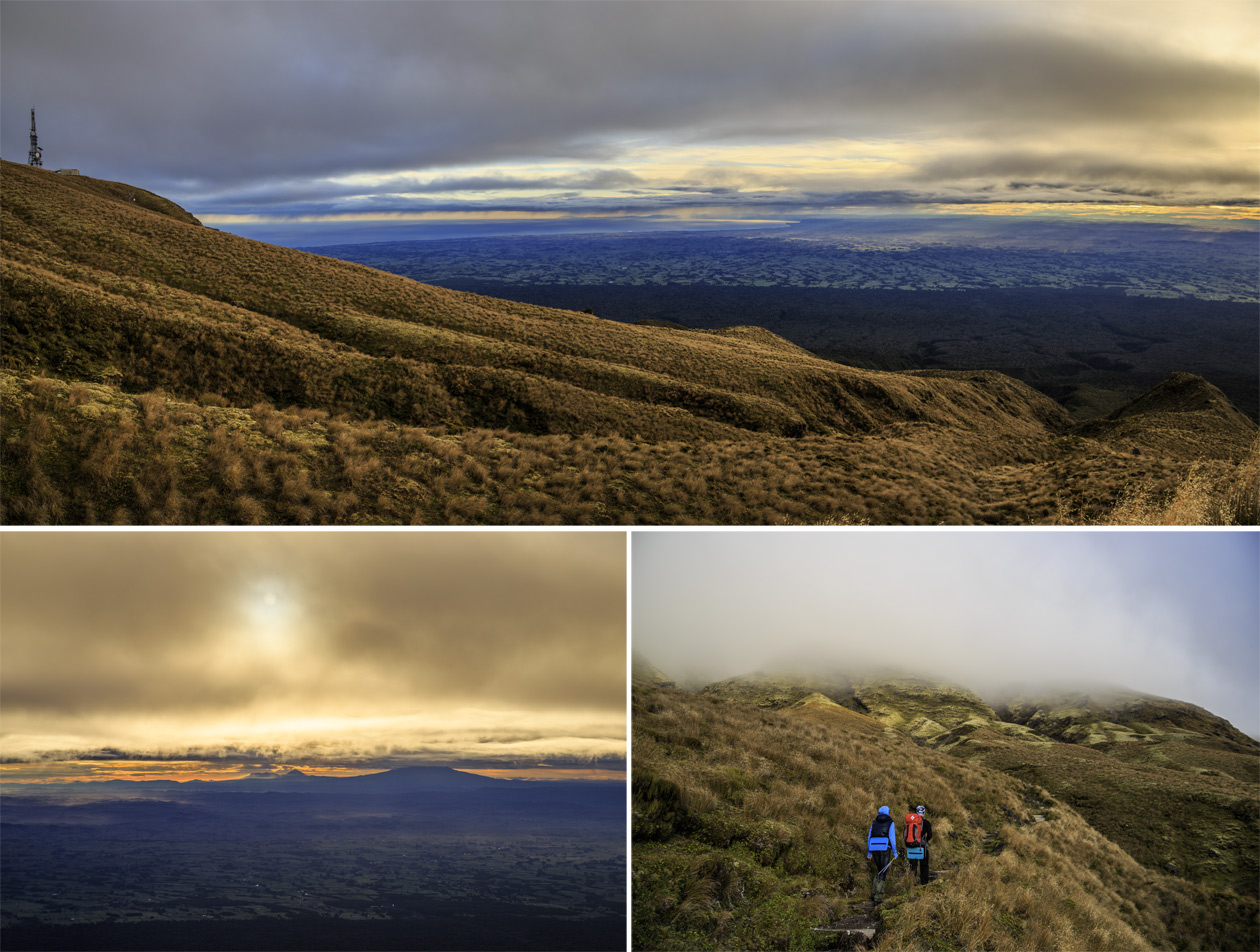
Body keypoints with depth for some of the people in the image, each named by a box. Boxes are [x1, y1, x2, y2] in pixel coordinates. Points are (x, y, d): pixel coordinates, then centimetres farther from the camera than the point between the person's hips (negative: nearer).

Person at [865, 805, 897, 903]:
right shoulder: (890, 823, 4)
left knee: (880, 871, 20)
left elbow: (869, 838, 12)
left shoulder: (874, 823, 16)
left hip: (874, 849, 4)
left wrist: (869, 853, 16)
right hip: (885, 849, -4)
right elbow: (892, 838, -6)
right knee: (883, 873, 2)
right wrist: (895, 853, -1)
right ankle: (878, 897, -6)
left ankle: (873, 893, 8)